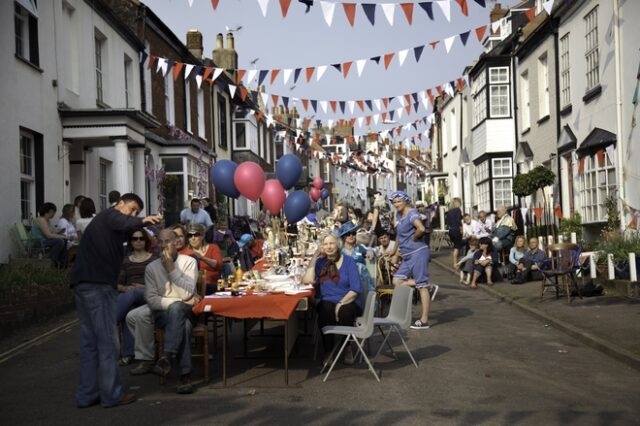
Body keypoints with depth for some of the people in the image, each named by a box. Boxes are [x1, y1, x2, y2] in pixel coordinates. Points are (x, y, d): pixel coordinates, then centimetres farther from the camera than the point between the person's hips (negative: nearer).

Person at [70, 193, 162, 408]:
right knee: (107, 340, -5)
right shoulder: (111, 214, -2)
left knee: (89, 340, 11)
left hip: (83, 283, 10)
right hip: (98, 284, -10)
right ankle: (111, 394, -2)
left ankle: (86, 394, 14)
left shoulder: (105, 221, 30)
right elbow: (124, 224, -25)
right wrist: (143, 221, -43)